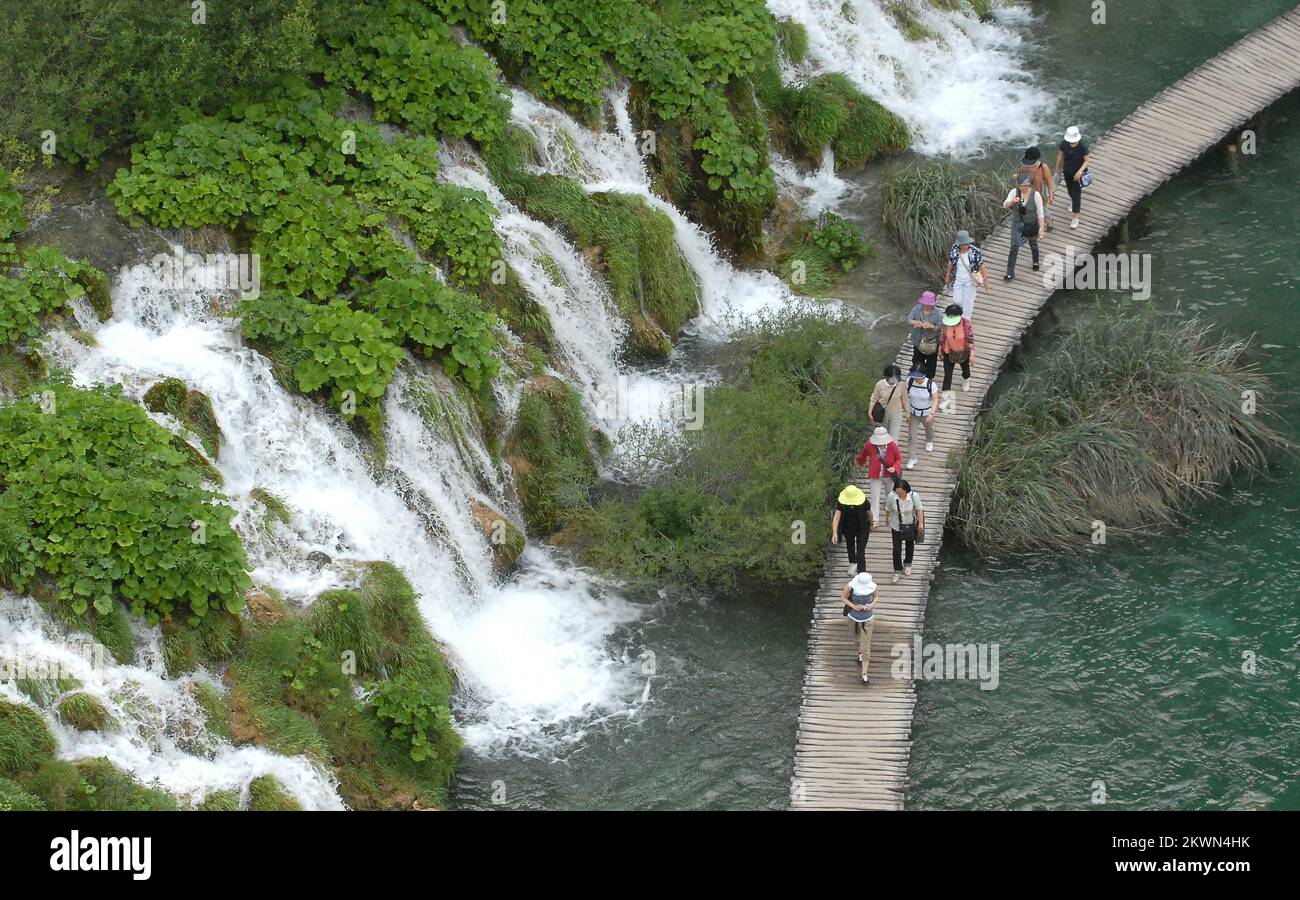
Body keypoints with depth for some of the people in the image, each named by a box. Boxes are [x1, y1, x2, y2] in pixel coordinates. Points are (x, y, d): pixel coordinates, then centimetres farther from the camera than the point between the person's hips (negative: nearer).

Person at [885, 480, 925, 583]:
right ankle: (897, 571, 15)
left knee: (910, 545, 23)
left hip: (910, 525, 0)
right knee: (896, 549, -2)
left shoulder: (914, 496, -27)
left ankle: (908, 564, 48)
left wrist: (921, 523, -26)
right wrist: (887, 519, 12)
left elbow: (919, 510, -19)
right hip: (896, 526, 0)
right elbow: (888, 509, -4)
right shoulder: (892, 496, -23)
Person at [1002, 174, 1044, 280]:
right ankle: (1010, 273, 0)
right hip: (1017, 224, 1)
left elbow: (1040, 213, -17)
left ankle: (1036, 261, 55)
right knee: (1014, 247, -6)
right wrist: (1012, 201, -49)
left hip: (1031, 225, -1)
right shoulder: (1014, 192, -16)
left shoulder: (1035, 195, -22)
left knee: (1033, 244, 24)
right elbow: (1005, 205, -26)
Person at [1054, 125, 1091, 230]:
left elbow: (1086, 161, -18)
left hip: (1078, 173, -4)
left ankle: (1075, 217, 11)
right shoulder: (1064, 144, -20)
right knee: (1070, 189, 27)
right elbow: (1060, 155, -2)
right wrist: (1058, 168, 11)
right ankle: (1073, 202, 60)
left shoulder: (1083, 147, -29)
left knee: (1076, 193, 1)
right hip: (1067, 171, 4)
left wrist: (1080, 171, -32)